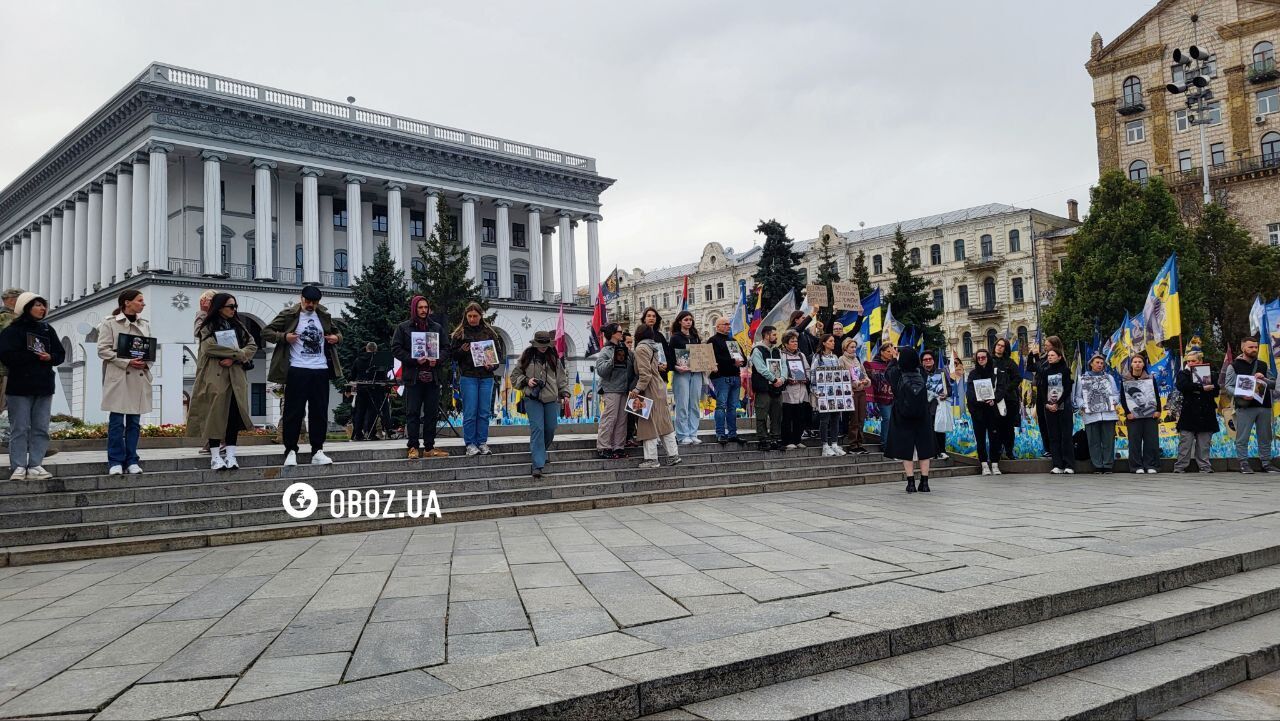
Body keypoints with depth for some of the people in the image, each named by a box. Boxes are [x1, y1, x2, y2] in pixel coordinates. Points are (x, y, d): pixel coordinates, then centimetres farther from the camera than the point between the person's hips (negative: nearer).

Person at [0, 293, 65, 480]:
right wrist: (35, 356, -15)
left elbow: (61, 354, 11)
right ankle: (19, 467, 3)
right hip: (20, 386, -5)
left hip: (44, 387, 5)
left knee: (41, 429, 5)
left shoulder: (47, 329, 13)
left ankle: (35, 466, 10)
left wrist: (50, 357, -10)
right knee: (20, 429, -2)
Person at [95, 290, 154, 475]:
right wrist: (127, 362, -16)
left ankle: (132, 461, 13)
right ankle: (115, 462, 4)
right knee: (116, 421, -3)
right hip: (118, 377, -4)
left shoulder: (145, 325, 15)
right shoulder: (109, 323, 0)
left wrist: (146, 362, -4)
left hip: (139, 378, 5)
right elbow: (103, 349, -6)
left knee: (134, 421, 6)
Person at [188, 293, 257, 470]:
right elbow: (210, 347, -15)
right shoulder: (208, 327, 3)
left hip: (236, 377, 4)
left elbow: (252, 345, 5)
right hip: (215, 377, -4)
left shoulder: (238, 326, 16)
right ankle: (215, 456, -2)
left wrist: (233, 358, -11)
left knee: (234, 415, -4)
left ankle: (230, 455, -1)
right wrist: (238, 353, -13)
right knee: (215, 414, -6)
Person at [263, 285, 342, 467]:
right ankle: (291, 451, 5)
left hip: (321, 370, 4)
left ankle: (317, 451, 10)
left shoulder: (324, 316, 15)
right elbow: (266, 332, 2)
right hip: (297, 370, -4)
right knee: (293, 412, -2)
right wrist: (284, 337, -15)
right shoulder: (288, 315, 2)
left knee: (320, 413, 4)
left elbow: (336, 332, 29)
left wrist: (337, 338, 6)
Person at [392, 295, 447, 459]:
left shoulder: (437, 328, 14)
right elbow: (396, 349, -2)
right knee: (413, 413, -3)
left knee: (432, 413, 4)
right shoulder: (403, 328, 6)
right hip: (413, 377, -3)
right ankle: (413, 447, 2)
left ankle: (429, 447, 10)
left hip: (432, 377, 3)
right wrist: (414, 360, -14)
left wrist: (437, 360, -6)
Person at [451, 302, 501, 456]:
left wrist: (493, 365, -5)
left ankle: (482, 442, 12)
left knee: (484, 412, 4)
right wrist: (462, 351, -15)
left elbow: (499, 352, 12)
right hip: (468, 377, -2)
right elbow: (453, 356, 5)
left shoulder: (489, 332, 9)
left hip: (486, 377, 2)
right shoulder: (459, 333, 4)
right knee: (470, 412, -3)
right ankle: (470, 443, 5)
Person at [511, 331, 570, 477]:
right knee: (537, 429, -12)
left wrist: (564, 392, 6)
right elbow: (515, 376, 9)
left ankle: (541, 453, 33)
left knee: (550, 428, 4)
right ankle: (538, 465, -13)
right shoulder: (526, 357, 2)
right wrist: (526, 381, -9)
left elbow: (562, 376, 17)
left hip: (551, 399, 3)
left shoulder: (554, 358, 9)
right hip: (533, 399, -3)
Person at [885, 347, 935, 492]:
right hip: (922, 418, 2)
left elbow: (887, 373, 12)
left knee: (906, 449, 4)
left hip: (902, 419, -2)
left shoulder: (897, 373, -11)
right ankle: (924, 483, 9)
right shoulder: (921, 374, -6)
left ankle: (911, 483, 1)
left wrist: (896, 359, 27)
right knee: (923, 448, 9)